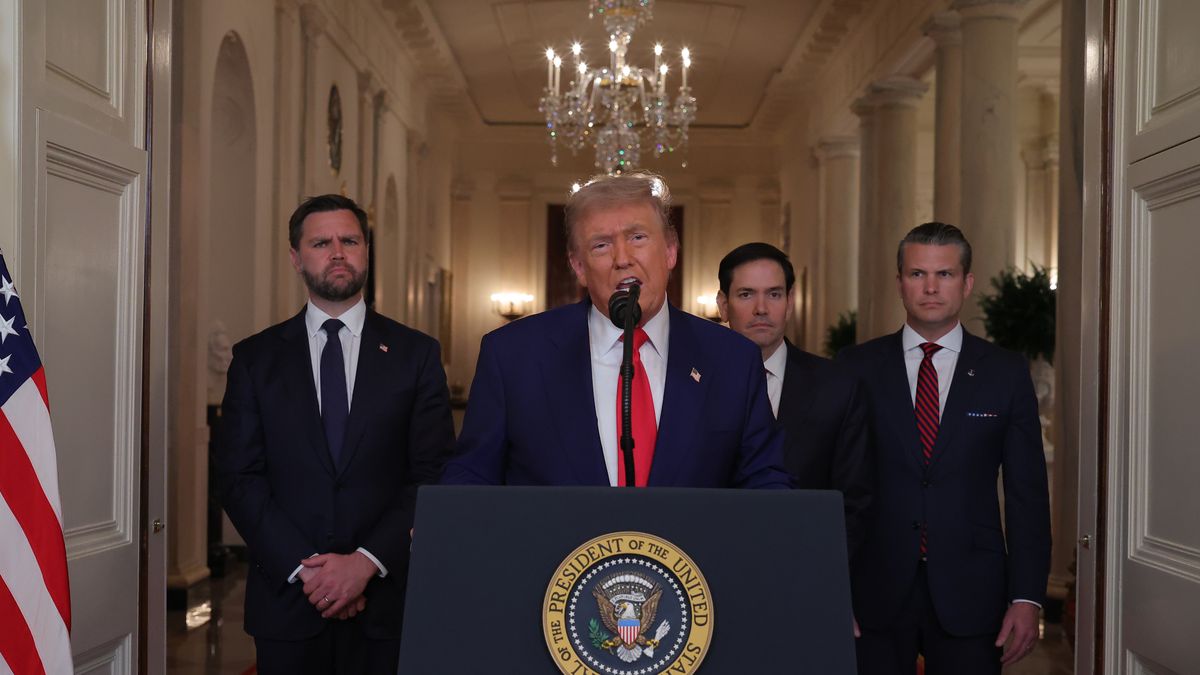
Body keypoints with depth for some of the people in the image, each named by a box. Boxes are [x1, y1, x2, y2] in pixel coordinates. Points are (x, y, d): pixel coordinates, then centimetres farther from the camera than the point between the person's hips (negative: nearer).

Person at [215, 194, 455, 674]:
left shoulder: (416, 354, 3)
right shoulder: (256, 358, 5)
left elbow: (435, 477, -2)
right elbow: (238, 478, 0)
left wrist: (367, 561, -12)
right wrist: (304, 565, -11)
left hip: (388, 600, 0)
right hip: (286, 600, 1)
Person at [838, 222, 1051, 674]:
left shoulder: (1006, 373, 4)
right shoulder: (856, 369, 3)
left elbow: (1027, 492, 3)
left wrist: (1026, 598, -3)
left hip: (969, 596, 0)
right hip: (875, 596, 0)